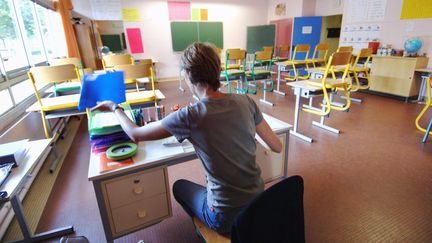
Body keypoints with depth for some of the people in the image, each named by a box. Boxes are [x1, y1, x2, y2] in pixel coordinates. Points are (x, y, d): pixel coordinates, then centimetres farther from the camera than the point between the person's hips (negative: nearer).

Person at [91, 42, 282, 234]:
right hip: (259, 204, 5)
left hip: (226, 218, -4)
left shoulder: (189, 117, -24)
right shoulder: (245, 101, -12)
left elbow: (135, 134, -9)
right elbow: (277, 147, -3)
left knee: (179, 186, 23)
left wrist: (114, 107, 9)